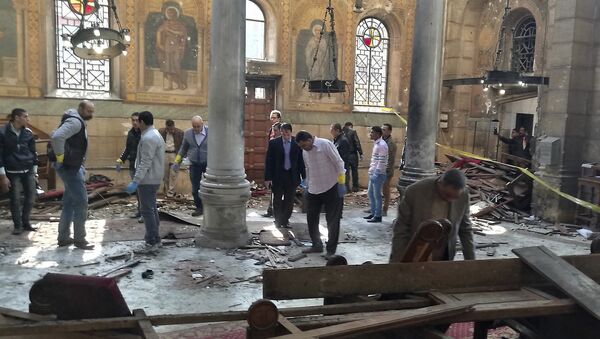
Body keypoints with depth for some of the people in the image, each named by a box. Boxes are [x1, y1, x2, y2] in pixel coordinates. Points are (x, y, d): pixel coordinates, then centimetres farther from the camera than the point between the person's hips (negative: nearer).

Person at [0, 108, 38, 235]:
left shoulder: (28, 133, 4)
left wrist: (34, 171, 11)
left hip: (28, 171, 4)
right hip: (13, 172, -3)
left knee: (31, 197, 3)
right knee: (15, 199, 0)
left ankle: (25, 222, 21)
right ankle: (17, 225, 14)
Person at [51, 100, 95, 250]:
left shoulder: (78, 122, 15)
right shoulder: (75, 121, -17)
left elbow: (57, 135, 27)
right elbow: (57, 137, -34)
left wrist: (60, 156, 18)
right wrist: (60, 156, -24)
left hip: (73, 166, 11)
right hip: (69, 167, -11)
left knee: (69, 202, 16)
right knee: (81, 202, -5)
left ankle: (63, 237, 24)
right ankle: (79, 239, 4)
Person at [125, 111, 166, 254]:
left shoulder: (148, 138, -18)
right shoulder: (156, 134, 15)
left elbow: (145, 163, -24)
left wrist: (135, 182, -26)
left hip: (147, 180, -11)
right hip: (154, 179, 11)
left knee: (147, 210, -7)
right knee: (152, 209, 18)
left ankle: (151, 244, -4)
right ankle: (155, 239, 27)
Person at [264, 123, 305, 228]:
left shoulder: (297, 143, -1)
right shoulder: (273, 143, -4)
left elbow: (301, 160, 2)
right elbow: (268, 161, -4)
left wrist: (303, 176, 0)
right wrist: (268, 177, -8)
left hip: (292, 176, 1)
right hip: (277, 176, -1)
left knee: (289, 200, 8)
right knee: (277, 200, 10)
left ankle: (285, 220, 23)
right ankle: (278, 220, 27)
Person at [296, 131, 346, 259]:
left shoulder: (325, 144, -15)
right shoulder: (305, 151, 5)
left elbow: (339, 163, -14)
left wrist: (342, 184, -16)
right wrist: (307, 185, 19)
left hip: (331, 188, -7)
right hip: (314, 190, 7)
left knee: (332, 220, 1)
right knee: (311, 218, 11)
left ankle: (331, 250, 10)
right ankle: (317, 245, 26)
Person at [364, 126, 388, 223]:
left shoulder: (381, 145, -17)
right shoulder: (376, 144, 13)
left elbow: (381, 161, -21)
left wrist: (376, 173, -20)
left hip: (378, 174, -10)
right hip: (373, 173, 10)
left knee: (377, 195, -2)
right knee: (370, 193, 16)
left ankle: (377, 216, 7)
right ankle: (373, 212, 27)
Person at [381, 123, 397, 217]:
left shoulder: (391, 142, -13)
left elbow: (391, 159, -16)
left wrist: (388, 171, -18)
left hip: (386, 170, -7)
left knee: (386, 191, 3)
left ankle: (384, 210, 12)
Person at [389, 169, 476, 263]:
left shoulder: (463, 195, -11)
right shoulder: (415, 191, -21)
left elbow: (465, 228, 3)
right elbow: (401, 229, -14)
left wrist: (470, 259, 3)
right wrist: (396, 261, -13)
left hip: (444, 254, 3)